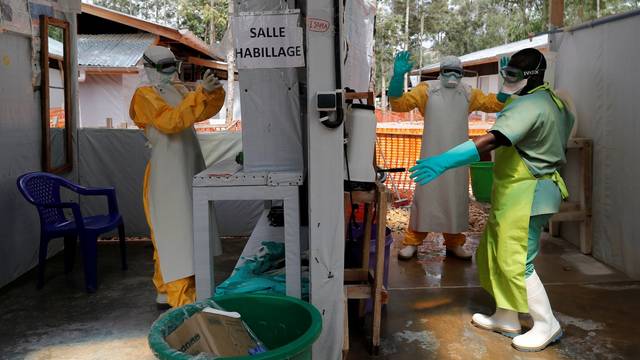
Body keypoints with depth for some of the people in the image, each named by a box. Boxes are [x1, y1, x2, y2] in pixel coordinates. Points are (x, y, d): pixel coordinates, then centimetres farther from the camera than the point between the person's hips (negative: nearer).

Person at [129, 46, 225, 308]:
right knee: (174, 234, -10)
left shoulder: (179, 90, 16)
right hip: (167, 172, -8)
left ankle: (165, 290, 24)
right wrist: (200, 93, -25)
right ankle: (181, 301, -10)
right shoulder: (145, 95, -5)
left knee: (187, 230, 12)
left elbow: (205, 111, 10)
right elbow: (170, 122, -21)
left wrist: (215, 91, -8)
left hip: (190, 167, 8)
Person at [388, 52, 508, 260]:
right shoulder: (427, 89, -2)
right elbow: (399, 103, -9)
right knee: (425, 196, 0)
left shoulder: (468, 94, 8)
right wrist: (398, 76, -22)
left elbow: (495, 104, 13)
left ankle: (454, 243, 24)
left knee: (455, 199, 11)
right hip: (432, 156, -3)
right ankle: (412, 242, 10)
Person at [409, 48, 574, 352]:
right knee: (495, 255, 15)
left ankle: (547, 325, 15)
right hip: (518, 193, 11)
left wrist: (444, 161, -43)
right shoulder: (554, 101, 11)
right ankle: (506, 318, 27)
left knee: (516, 263, -1)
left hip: (525, 195, -11)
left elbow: (490, 141, -35)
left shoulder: (528, 107, -22)